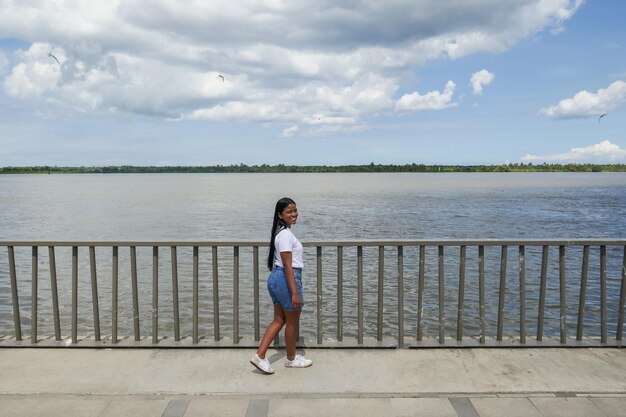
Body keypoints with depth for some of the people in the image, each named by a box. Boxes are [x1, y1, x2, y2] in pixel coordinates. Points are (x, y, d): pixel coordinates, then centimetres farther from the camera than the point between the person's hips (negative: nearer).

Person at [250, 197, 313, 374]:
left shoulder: (281, 232, 12)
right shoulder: (286, 235, -18)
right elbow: (288, 266, -22)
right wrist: (295, 292, -23)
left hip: (275, 278, 10)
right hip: (286, 279, -10)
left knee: (279, 320, 15)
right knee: (292, 322, 9)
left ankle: (260, 356, 14)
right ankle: (291, 359, 26)